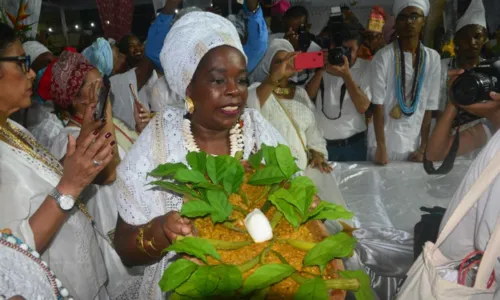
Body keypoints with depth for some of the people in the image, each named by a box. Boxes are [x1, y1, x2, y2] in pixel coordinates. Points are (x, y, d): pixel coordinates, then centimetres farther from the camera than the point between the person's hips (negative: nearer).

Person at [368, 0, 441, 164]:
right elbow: (378, 104, -10)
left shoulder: (432, 58, 2)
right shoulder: (384, 56, -8)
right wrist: (381, 147, -14)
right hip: (384, 142, -3)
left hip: (414, 143, 3)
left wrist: (423, 148, 0)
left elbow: (429, 106, 3)